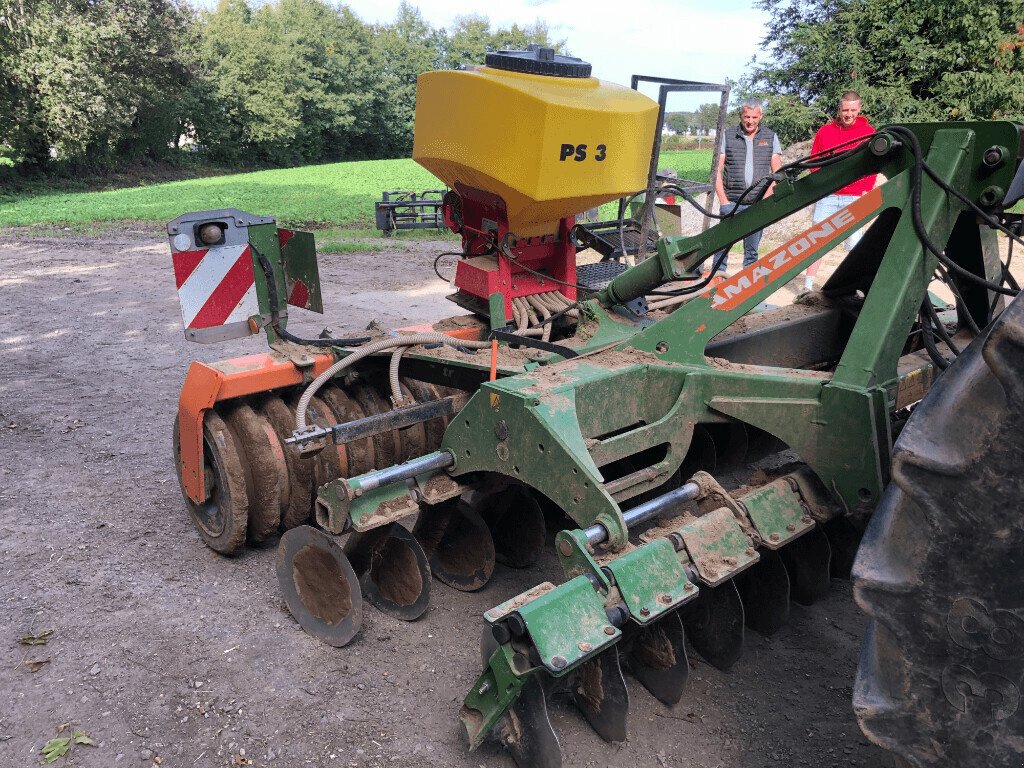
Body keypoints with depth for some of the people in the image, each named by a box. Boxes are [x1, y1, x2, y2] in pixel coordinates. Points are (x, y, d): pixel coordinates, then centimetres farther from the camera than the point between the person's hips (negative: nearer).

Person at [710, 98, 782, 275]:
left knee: (752, 249, 6)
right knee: (722, 243, -8)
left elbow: (777, 173, 8)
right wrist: (723, 200, -6)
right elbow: (717, 171, 3)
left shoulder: (771, 137, 10)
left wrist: (766, 198, -5)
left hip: (757, 205, 1)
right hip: (731, 202, -1)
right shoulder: (728, 136, 6)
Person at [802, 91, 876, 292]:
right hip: (827, 196, 1)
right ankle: (808, 286, 2)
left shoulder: (869, 132, 6)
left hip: (855, 197, -1)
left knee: (854, 244, 0)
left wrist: (867, 190, -7)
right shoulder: (825, 130, 9)